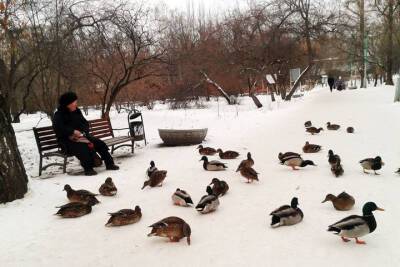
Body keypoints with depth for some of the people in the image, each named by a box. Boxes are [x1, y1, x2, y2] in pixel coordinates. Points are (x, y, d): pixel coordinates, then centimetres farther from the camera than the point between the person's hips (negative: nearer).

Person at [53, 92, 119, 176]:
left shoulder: (77, 111, 13)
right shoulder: (59, 115, -7)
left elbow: (85, 123, 12)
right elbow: (58, 128, -22)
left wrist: (84, 132, -10)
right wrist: (73, 131, -27)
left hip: (81, 136, 7)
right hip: (67, 140, -6)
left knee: (100, 143, -8)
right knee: (82, 147, -37)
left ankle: (109, 164, -1)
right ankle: (88, 168, -33)